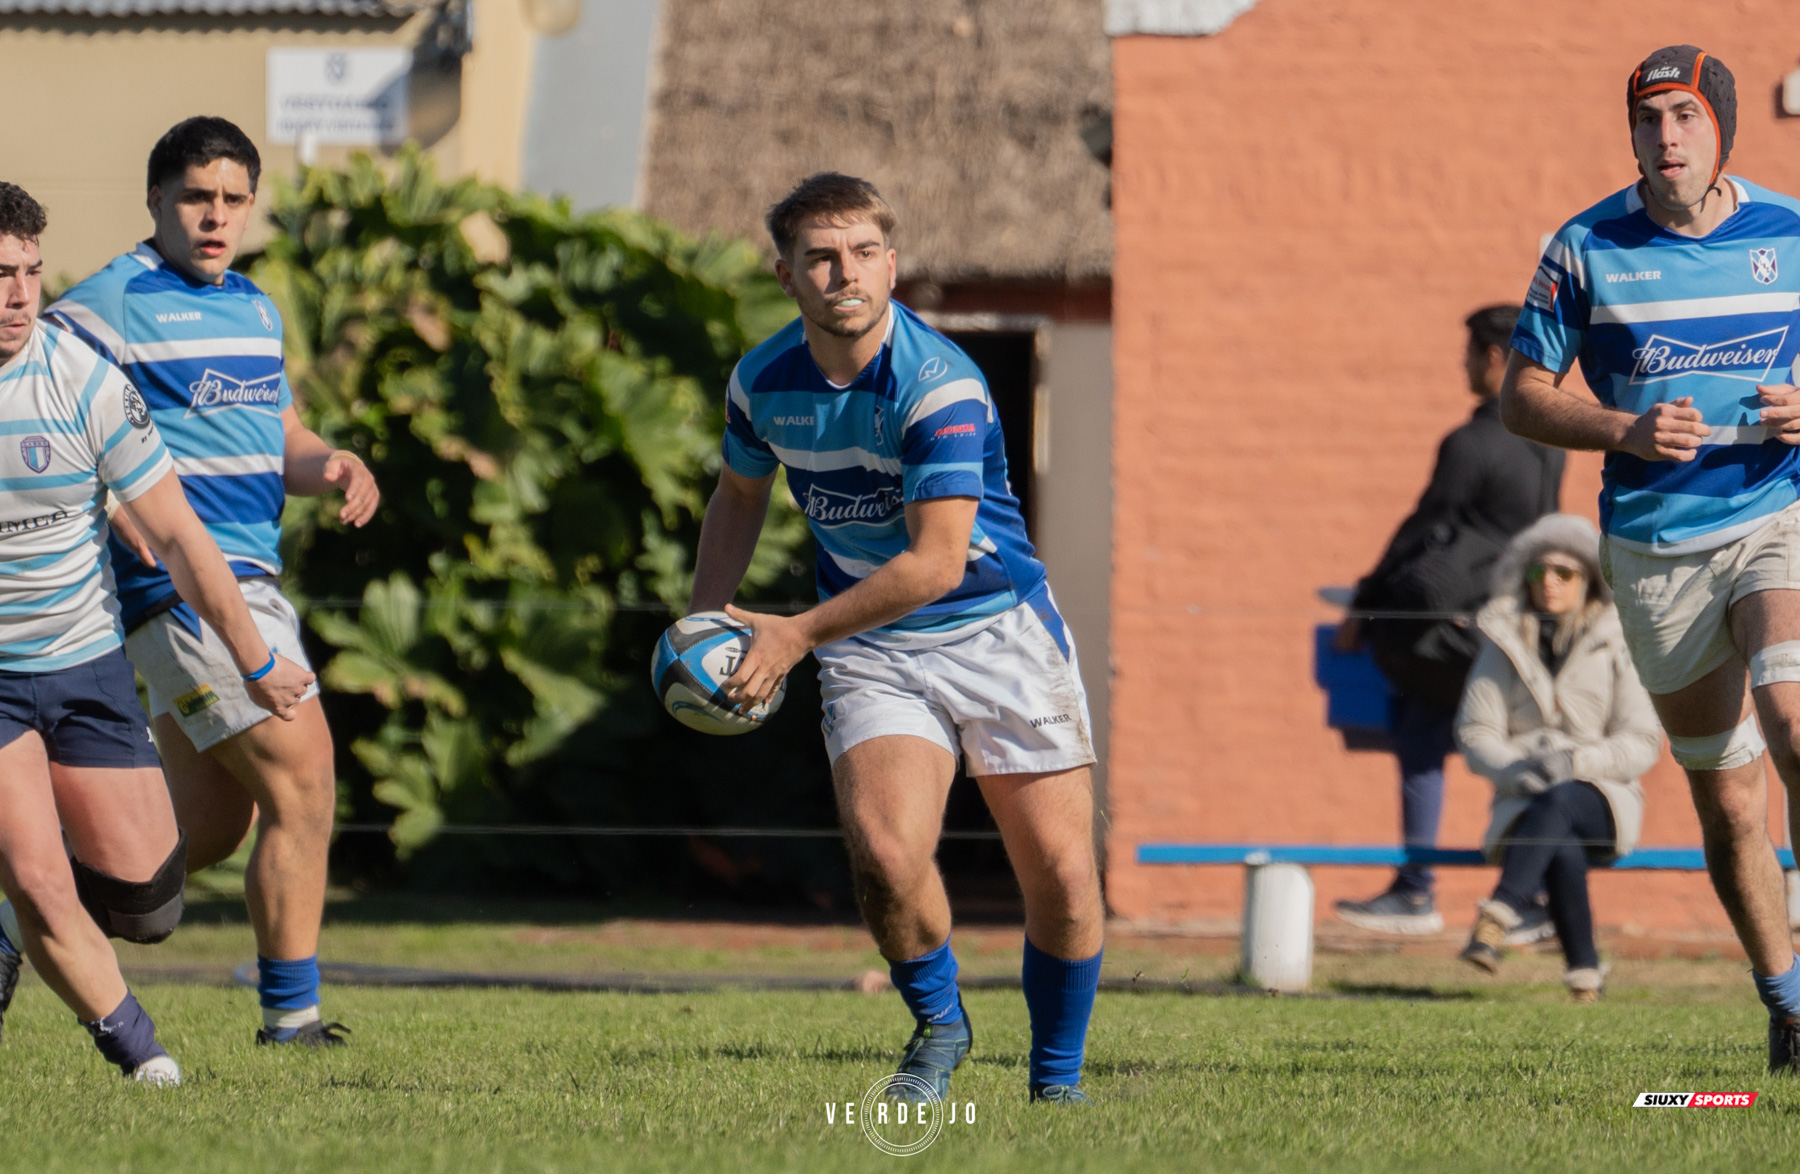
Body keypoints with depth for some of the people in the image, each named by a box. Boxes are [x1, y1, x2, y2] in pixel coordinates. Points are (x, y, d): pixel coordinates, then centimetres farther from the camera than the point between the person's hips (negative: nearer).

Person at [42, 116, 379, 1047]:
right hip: (180, 583, -9)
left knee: (208, 828, 13)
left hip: (249, 582, 9)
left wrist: (330, 466, 1)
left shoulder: (255, 308, 17)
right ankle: (291, 1016, -6)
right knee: (303, 777, -12)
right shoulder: (109, 306, -9)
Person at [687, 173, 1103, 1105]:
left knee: (1061, 875, -7)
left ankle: (1057, 1076, 17)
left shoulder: (941, 385, -22)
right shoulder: (762, 383, -4)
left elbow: (935, 560, -25)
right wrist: (706, 627, 8)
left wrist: (798, 634, -23)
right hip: (870, 653, 3)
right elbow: (739, 495, 18)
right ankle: (937, 1025, 8)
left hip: (998, 632, -3)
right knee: (885, 853, -21)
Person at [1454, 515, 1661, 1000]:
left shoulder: (1615, 646, 6)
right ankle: (1584, 971, -31)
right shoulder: (1503, 642, 11)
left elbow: (1642, 743, 0)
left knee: (1558, 801, -39)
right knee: (1562, 851, -36)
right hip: (1524, 799, 1)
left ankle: (1499, 915, -52)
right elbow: (1475, 736, 5)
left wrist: (1579, 761, -18)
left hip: (1601, 800, -1)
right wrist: (1519, 771, -15)